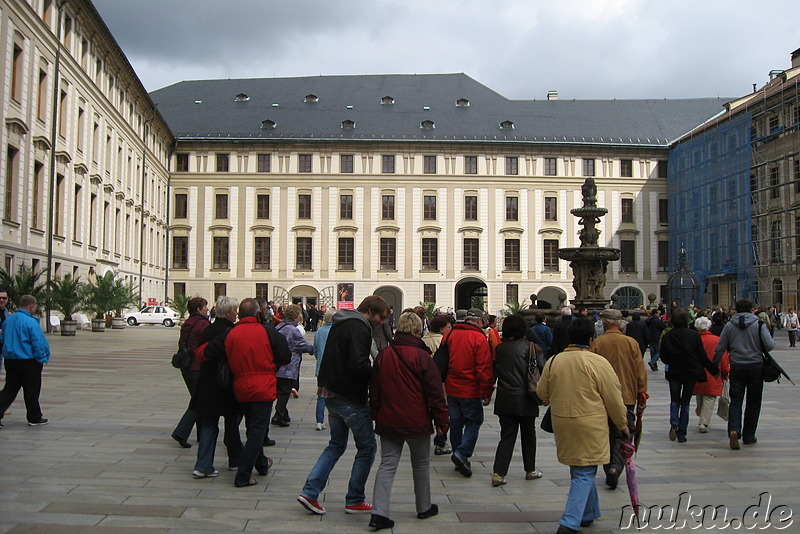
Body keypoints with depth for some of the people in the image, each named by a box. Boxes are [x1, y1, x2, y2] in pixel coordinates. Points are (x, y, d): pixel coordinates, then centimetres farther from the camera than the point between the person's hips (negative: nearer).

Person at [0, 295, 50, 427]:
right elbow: (39, 343, -18)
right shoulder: (30, 322, -17)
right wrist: (42, 359, -7)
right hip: (28, 362, -7)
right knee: (32, 391, 6)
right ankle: (34, 418, 17)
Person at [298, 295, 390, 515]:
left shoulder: (339, 324, 14)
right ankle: (355, 500, 12)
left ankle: (309, 492, 12)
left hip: (332, 395, 9)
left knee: (336, 444, 19)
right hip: (351, 398, -9)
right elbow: (359, 366, -27)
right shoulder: (359, 328, -17)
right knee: (366, 447, 5)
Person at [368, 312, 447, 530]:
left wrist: (376, 416, 20)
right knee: (421, 465, 14)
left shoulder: (383, 356, 1)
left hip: (388, 422, 3)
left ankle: (379, 512, -4)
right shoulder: (422, 357, -12)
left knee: (387, 465, 6)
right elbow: (435, 392, -11)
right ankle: (424, 508, 28)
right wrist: (441, 421, -2)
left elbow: (374, 390, 9)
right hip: (417, 422, -3)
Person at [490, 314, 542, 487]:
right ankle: (530, 470, 25)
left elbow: (492, 371, 8)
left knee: (506, 435, 5)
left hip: (504, 399, 2)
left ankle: (498, 473, -5)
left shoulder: (499, 348, 0)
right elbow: (541, 368, -5)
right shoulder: (529, 347, -8)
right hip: (525, 399, -2)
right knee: (528, 434, 14)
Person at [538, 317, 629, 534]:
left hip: (562, 424, 5)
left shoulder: (553, 361, 0)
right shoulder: (598, 363, -12)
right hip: (589, 426, -5)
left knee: (580, 470, 22)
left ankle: (589, 513, 36)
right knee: (584, 474, 2)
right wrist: (622, 425, 8)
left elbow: (542, 393, 10)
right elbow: (614, 399, -6)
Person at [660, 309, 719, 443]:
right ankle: (682, 434, 9)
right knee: (685, 403, 9)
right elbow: (702, 356, -5)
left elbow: (663, 358, -1)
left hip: (674, 373, 0)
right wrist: (715, 370, 5)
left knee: (674, 400, 16)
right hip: (691, 373, 0)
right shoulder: (694, 335, -8)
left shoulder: (667, 336, -6)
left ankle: (674, 424, -11)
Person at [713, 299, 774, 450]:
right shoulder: (759, 324, -5)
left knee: (736, 400, 2)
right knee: (753, 403, 11)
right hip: (756, 367, -1)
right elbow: (770, 345, -14)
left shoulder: (729, 325, 0)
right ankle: (748, 436, 17)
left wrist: (714, 366, 12)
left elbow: (719, 349, 1)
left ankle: (734, 429, -21)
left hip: (736, 367, 1)